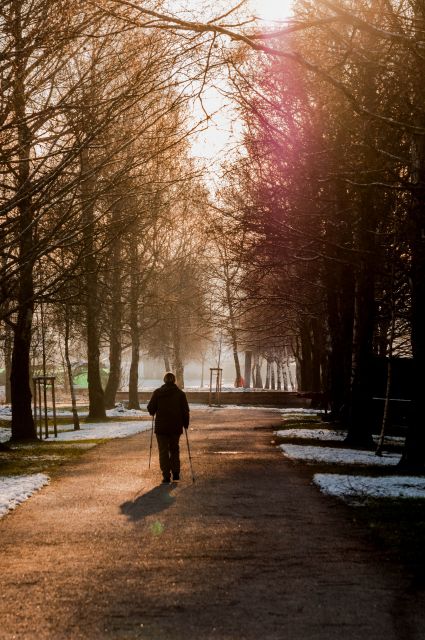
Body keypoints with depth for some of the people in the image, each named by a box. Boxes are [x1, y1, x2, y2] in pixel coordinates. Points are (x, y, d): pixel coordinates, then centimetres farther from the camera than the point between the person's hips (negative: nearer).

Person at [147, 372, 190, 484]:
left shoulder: (157, 393, -3)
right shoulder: (180, 393, 0)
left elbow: (150, 408, -3)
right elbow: (186, 411, -1)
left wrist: (153, 413, 19)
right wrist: (185, 424, 10)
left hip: (161, 426, -2)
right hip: (176, 427, 2)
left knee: (163, 451, 4)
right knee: (174, 450, 18)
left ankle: (166, 477, -1)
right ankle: (176, 474, 11)